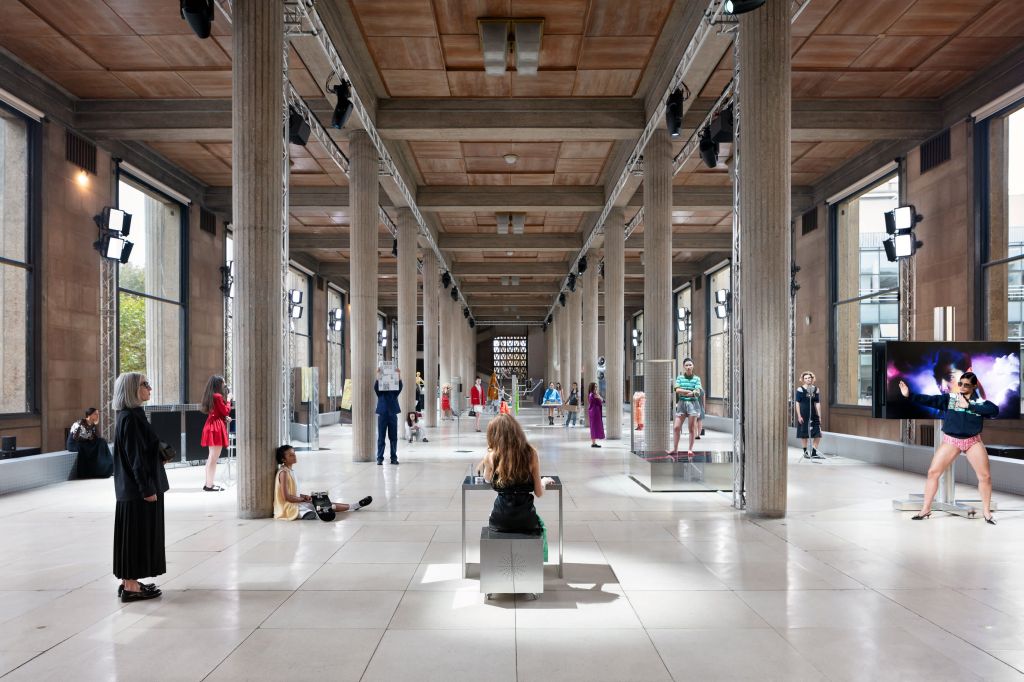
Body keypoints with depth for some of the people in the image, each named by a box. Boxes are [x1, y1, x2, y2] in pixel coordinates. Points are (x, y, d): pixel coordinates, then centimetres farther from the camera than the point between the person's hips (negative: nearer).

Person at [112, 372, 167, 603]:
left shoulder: (131, 415, 12)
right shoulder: (130, 418, -18)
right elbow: (135, 457, -20)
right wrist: (147, 489, -19)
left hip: (134, 488, 10)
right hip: (138, 489, -10)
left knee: (137, 534, 15)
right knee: (136, 534, -2)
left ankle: (130, 582, 23)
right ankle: (131, 587, 6)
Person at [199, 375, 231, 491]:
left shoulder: (210, 396, 13)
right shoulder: (218, 396, -15)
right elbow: (226, 411, -10)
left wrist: (225, 417, 5)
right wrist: (228, 400, 3)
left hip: (211, 425, 10)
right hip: (216, 427, -10)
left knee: (211, 457, 15)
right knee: (214, 457, -7)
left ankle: (208, 483, 19)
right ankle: (210, 485, -6)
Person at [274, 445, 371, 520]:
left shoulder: (290, 471, 11)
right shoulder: (283, 473, -19)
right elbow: (286, 497, -22)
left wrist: (304, 496, 4)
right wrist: (303, 499, -11)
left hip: (297, 502, 9)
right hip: (290, 507, -9)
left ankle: (353, 506, 11)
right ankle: (353, 507, 0)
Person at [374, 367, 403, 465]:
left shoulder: (394, 391, 7)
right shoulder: (380, 391, 4)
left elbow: (400, 387, -9)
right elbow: (376, 386, -14)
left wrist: (399, 375, -23)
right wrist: (378, 374, -27)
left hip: (393, 414, 1)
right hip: (382, 414, -1)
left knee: (393, 437, 4)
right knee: (381, 437, 1)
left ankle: (394, 458, 10)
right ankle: (380, 458, 5)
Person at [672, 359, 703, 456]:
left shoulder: (696, 379, 3)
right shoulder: (679, 378, 7)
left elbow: (698, 393, -8)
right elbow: (677, 390, -7)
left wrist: (684, 392, -14)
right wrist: (691, 391, -11)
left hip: (693, 403, -1)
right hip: (682, 403, 1)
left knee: (691, 428, 1)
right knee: (676, 427, -3)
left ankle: (690, 449, 9)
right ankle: (675, 448, 6)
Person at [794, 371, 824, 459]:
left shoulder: (815, 389, 7)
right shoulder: (800, 389, -5)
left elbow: (817, 403, 10)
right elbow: (797, 403, -6)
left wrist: (819, 416, 6)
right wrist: (799, 416, -12)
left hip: (813, 414, 4)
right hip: (803, 415, -4)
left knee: (818, 434, -1)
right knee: (804, 434, 5)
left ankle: (814, 453, 8)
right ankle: (805, 452, 18)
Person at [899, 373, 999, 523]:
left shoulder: (981, 402, -2)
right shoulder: (949, 398, -1)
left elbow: (994, 410, -21)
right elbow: (929, 400, -12)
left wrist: (968, 405, -22)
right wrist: (909, 395, -25)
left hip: (973, 441, 0)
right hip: (950, 441, 0)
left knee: (985, 476, 2)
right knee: (933, 472, -3)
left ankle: (986, 512, 23)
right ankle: (925, 509, 10)